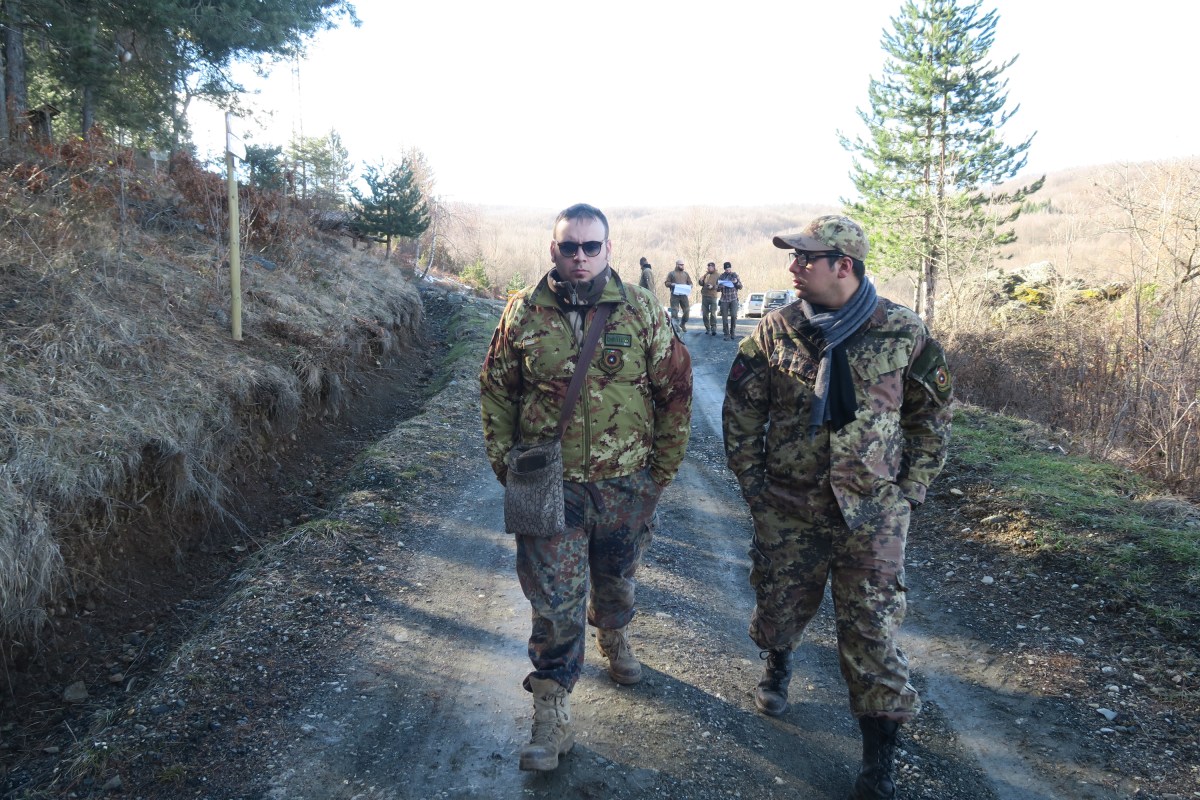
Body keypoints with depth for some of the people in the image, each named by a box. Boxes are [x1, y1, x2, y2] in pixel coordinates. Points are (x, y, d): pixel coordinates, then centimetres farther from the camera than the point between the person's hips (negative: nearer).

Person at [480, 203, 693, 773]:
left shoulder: (642, 310, -5)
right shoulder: (523, 313, -3)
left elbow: (675, 388, 0)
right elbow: (496, 390, 6)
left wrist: (663, 467, 1)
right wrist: (504, 463, 2)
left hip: (625, 484, 1)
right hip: (550, 484, -1)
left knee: (616, 576, 22)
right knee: (554, 598, 0)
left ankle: (613, 636, 53)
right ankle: (552, 710, 12)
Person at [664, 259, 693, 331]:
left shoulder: (685, 273, 16)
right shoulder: (671, 273, 6)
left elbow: (690, 283, 18)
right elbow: (666, 283, 2)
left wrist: (689, 287, -4)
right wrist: (672, 284, -17)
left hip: (684, 295, 3)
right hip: (674, 295, -3)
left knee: (687, 310, 1)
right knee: (674, 311, -7)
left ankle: (683, 324, 22)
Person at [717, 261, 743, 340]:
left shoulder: (735, 275, 7)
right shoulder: (721, 276, 7)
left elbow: (740, 287, 8)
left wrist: (736, 282, -13)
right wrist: (719, 286, -15)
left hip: (733, 299, -1)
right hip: (724, 299, 1)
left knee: (734, 316, -11)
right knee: (724, 317, -3)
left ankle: (733, 333, 1)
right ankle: (727, 334, 5)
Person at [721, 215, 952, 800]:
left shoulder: (903, 333, -5)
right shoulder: (775, 331, -3)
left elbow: (932, 413, 6)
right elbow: (741, 410, 5)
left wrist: (910, 489, 1)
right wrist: (752, 482, 2)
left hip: (872, 511, -1)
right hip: (787, 507, 2)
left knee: (871, 626, 2)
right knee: (780, 602, 15)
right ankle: (777, 661, 51)